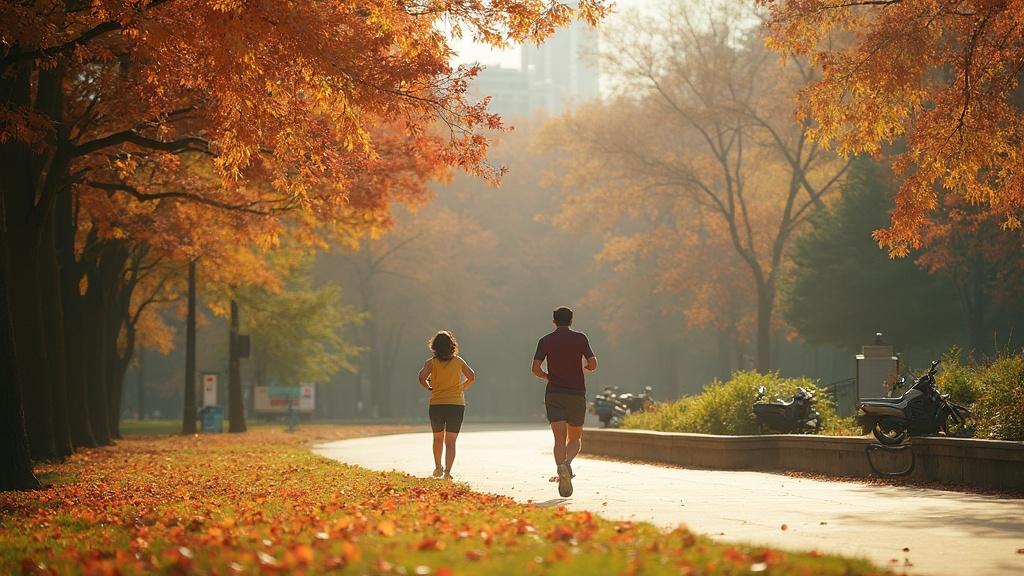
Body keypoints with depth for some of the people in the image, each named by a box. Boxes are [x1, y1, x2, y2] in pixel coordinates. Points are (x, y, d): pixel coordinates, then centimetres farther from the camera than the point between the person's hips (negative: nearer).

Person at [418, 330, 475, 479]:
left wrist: (429, 387, 3)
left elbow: (422, 378, -16)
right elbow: (471, 377, 6)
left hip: (436, 404, 0)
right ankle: (447, 471, -13)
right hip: (457, 404, 0)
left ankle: (438, 467, 26)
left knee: (438, 438, 22)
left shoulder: (431, 362, -2)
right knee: (450, 441, 0)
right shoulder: (458, 361, 3)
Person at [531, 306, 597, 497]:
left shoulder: (545, 341, 3)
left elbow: (536, 368, -6)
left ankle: (561, 467, -27)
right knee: (575, 438, 11)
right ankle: (568, 462, -19)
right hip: (577, 394, 0)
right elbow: (593, 364, -6)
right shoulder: (580, 338, 1)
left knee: (560, 439, -2)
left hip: (554, 394, 0)